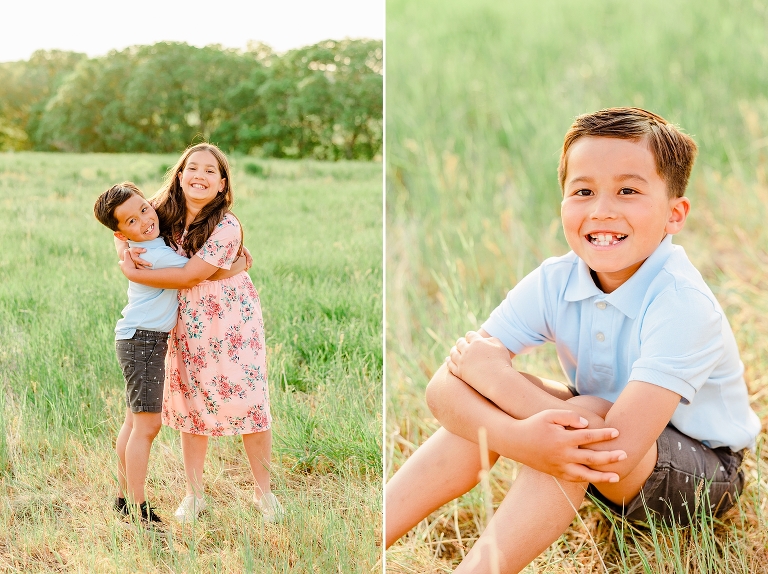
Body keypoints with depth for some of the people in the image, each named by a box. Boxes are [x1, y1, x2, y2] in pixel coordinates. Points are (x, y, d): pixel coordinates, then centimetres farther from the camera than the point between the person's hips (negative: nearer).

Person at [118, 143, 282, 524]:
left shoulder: (226, 227, -21)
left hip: (232, 323, -5)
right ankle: (194, 495, 23)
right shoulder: (165, 217, -3)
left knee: (249, 403, -3)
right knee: (192, 405, 10)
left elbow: (189, 277, -22)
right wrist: (127, 242, -8)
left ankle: (263, 491, 16)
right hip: (188, 325, 5)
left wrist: (132, 272, -15)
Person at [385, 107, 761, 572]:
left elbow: (618, 449, -39)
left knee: (583, 416, -33)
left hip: (707, 474, -5)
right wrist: (518, 438, -42)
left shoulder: (681, 304, -29)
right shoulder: (553, 283, -13)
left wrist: (493, 372, -31)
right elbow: (443, 387, -20)